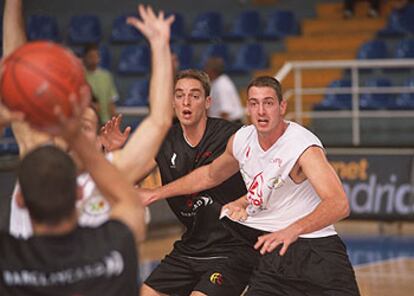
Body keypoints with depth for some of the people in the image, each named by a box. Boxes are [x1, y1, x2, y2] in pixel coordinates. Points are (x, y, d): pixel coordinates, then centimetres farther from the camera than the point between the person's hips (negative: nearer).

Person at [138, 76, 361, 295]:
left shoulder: (303, 146, -21)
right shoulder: (241, 139, 0)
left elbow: (339, 204, -36)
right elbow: (210, 175, 22)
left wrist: (292, 231, -51)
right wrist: (156, 194, 24)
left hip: (316, 249, -5)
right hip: (275, 251, 5)